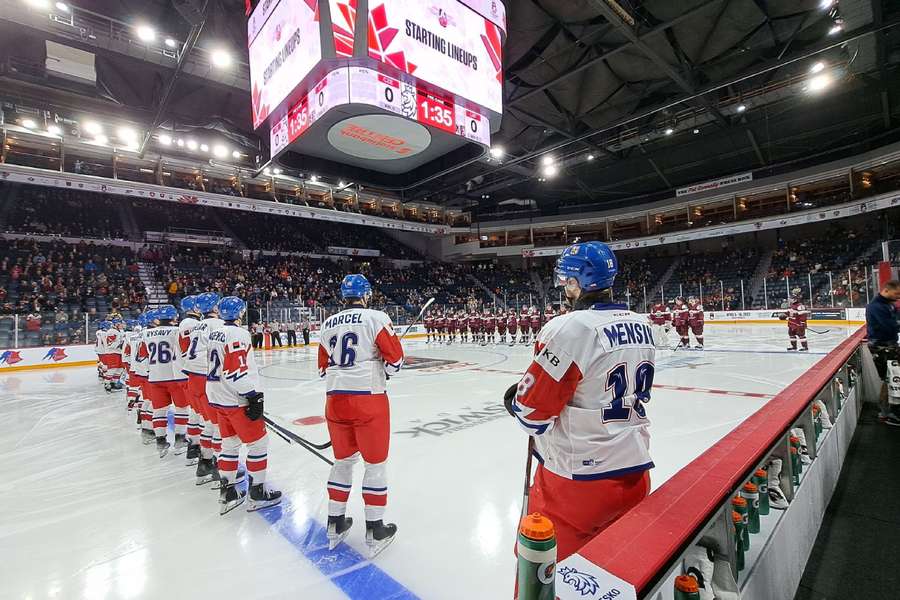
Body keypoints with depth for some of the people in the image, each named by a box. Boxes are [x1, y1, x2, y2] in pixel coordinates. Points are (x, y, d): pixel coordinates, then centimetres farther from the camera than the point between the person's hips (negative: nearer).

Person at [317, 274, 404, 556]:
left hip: (335, 399, 6)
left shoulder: (328, 324, 10)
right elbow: (395, 358, -10)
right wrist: (383, 371, 10)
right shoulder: (376, 318, -8)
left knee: (343, 460, 21)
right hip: (369, 399, -5)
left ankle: (335, 524, 32)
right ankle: (375, 530, 19)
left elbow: (324, 366, 17)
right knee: (376, 463, 9)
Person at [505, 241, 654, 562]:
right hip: (636, 470, 8)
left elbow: (532, 409, -19)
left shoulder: (569, 328, -21)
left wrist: (513, 400, 3)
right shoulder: (641, 325, 3)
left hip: (578, 477, -7)